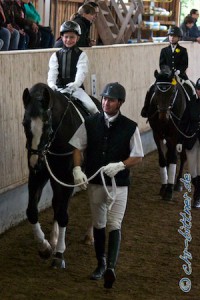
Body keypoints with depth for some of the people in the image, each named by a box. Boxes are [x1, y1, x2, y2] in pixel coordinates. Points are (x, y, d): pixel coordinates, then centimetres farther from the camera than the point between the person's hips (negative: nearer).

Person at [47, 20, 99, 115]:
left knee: (91, 107, -20)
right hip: (59, 88, 2)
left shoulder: (81, 55, 4)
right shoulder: (56, 56, 10)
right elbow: (52, 72, -5)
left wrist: (76, 84, -34)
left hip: (76, 88, -2)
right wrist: (51, 84, -28)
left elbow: (81, 72, -12)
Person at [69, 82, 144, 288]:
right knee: (98, 225, 16)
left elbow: (138, 157, -4)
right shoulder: (90, 123, -1)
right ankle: (101, 264, 31)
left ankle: (111, 267, -23)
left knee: (114, 225, -14)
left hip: (118, 183, -3)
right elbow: (78, 148, 3)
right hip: (94, 183, 3)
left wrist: (119, 165, -21)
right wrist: (77, 169, -13)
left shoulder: (130, 128, -7)